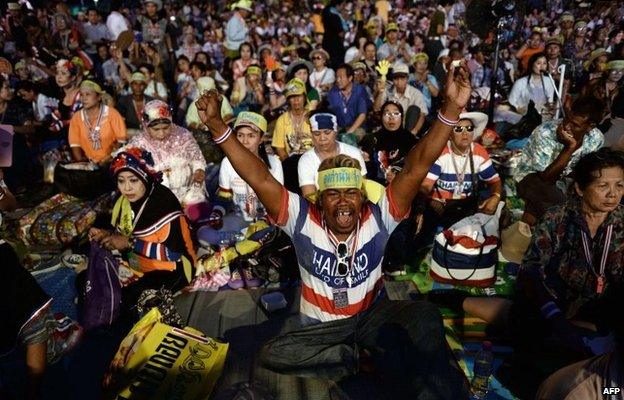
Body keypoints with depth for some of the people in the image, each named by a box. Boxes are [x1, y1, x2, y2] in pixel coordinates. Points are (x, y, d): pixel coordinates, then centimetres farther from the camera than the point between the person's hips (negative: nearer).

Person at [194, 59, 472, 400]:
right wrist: (216, 126, -32)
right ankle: (373, 355, -16)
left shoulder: (377, 218, -15)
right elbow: (259, 179, -23)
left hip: (371, 315, -1)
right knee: (272, 355, -25)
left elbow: (415, 169, -24)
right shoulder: (303, 220, -15)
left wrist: (450, 110, -35)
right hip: (320, 326, 2)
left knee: (425, 317, -30)